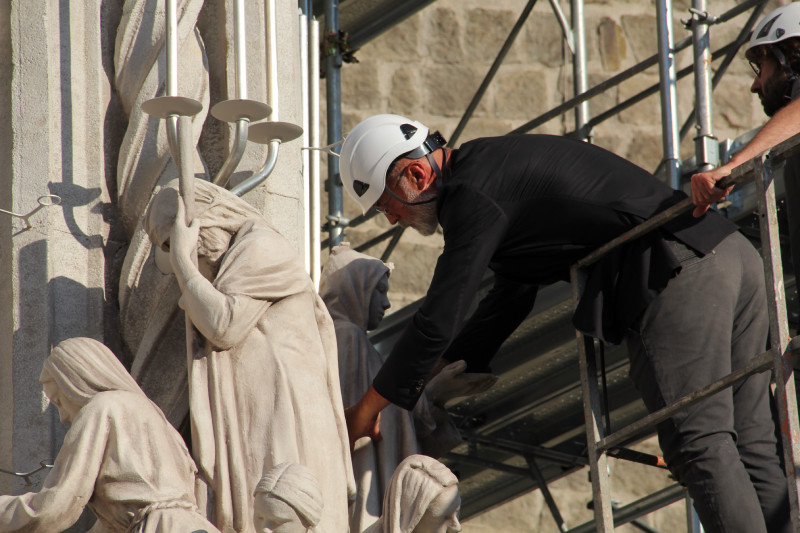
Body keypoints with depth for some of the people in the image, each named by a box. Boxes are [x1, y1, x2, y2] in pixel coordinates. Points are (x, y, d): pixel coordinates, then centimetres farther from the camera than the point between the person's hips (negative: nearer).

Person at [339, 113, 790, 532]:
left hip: (681, 271, -10)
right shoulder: (495, 164, 26)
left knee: (698, 444, -13)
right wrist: (433, 368, 34)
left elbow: (438, 320, -8)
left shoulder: (473, 195, -7)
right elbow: (512, 296, 35)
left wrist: (369, 407, 3)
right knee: (750, 446, 6)